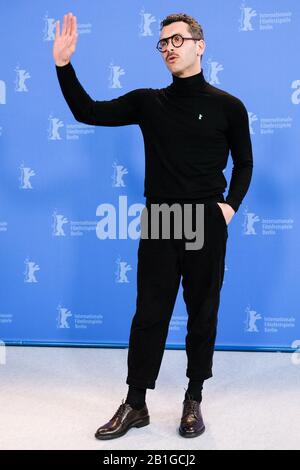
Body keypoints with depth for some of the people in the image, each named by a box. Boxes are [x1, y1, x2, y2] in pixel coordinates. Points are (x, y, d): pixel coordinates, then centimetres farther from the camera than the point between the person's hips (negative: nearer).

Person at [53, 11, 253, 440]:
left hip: (207, 226, -1)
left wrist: (231, 204, -6)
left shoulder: (228, 106, 1)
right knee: (149, 314, 5)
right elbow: (88, 112, 1)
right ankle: (135, 404, 18)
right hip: (158, 224, 1)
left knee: (203, 314, 8)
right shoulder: (148, 102, 5)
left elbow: (243, 163, 10)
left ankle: (194, 402, 24)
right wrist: (64, 64, -9)